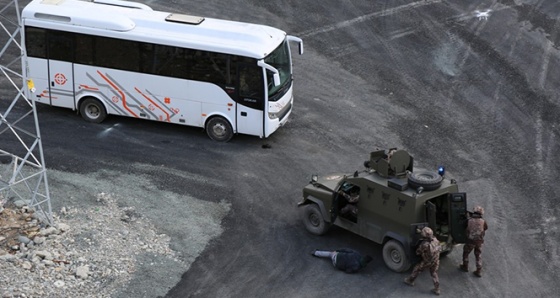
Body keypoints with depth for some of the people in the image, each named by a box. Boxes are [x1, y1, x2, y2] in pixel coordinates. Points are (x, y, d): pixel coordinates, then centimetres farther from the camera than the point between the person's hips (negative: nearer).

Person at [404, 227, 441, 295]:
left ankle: (410, 281, 39)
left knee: (417, 269, 19)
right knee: (434, 274, 21)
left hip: (427, 262, -5)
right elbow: (438, 243, 8)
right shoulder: (435, 240, -18)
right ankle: (436, 289, 25)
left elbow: (418, 252, -15)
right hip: (436, 261, 5)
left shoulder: (424, 245, -33)